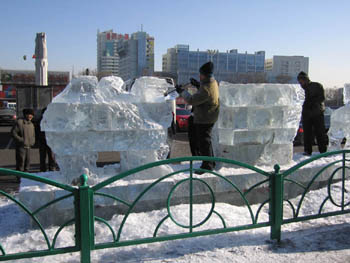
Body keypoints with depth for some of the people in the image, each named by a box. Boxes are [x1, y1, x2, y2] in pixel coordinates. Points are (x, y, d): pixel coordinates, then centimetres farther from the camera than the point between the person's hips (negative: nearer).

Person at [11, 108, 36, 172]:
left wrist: (32, 141, 5)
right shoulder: (19, 122, -8)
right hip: (21, 146, -6)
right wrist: (21, 140, -16)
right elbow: (13, 132, -11)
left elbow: (33, 135, 23)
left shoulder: (31, 124, 13)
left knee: (27, 161, 9)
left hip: (28, 146, 7)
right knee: (20, 161, -6)